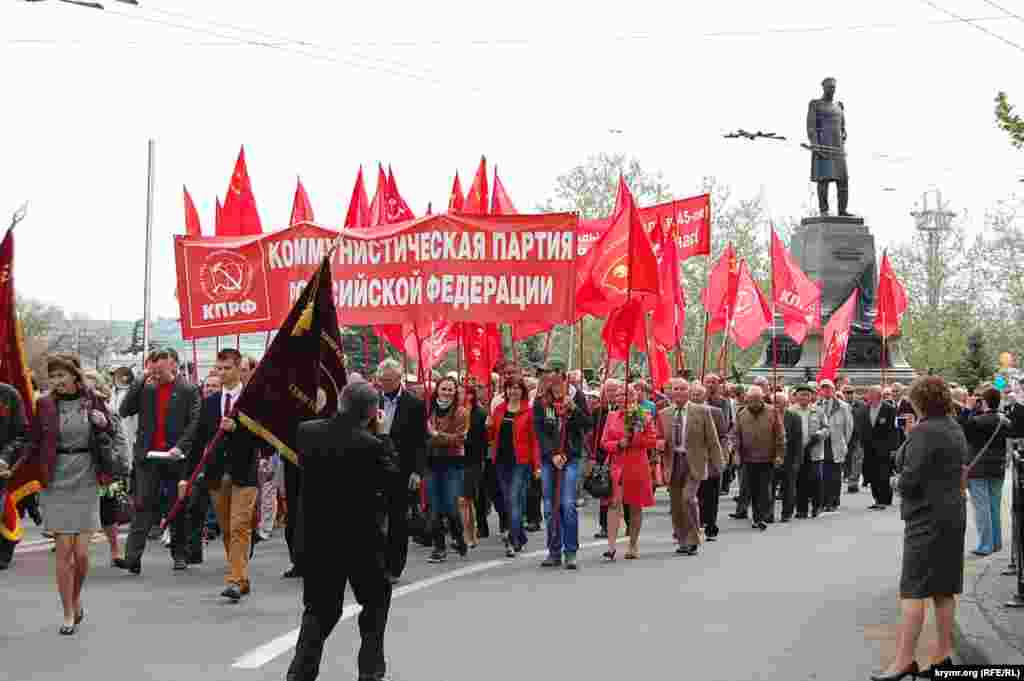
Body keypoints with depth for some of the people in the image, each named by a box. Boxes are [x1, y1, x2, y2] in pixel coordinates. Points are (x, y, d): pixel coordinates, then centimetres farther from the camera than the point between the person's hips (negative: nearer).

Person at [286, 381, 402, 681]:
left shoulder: (307, 431, -7)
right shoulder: (370, 445, -20)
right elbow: (397, 483, -9)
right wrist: (383, 436, -6)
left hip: (318, 535, 4)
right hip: (363, 537, -4)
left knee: (320, 607, 14)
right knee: (376, 600, 18)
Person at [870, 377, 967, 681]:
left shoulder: (924, 432, -16)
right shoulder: (955, 429, 12)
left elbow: (909, 479, -22)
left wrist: (900, 485, 1)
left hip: (928, 517, -9)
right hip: (954, 514, 9)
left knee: (913, 591, -8)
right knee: (944, 590, 13)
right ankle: (945, 655, 16)